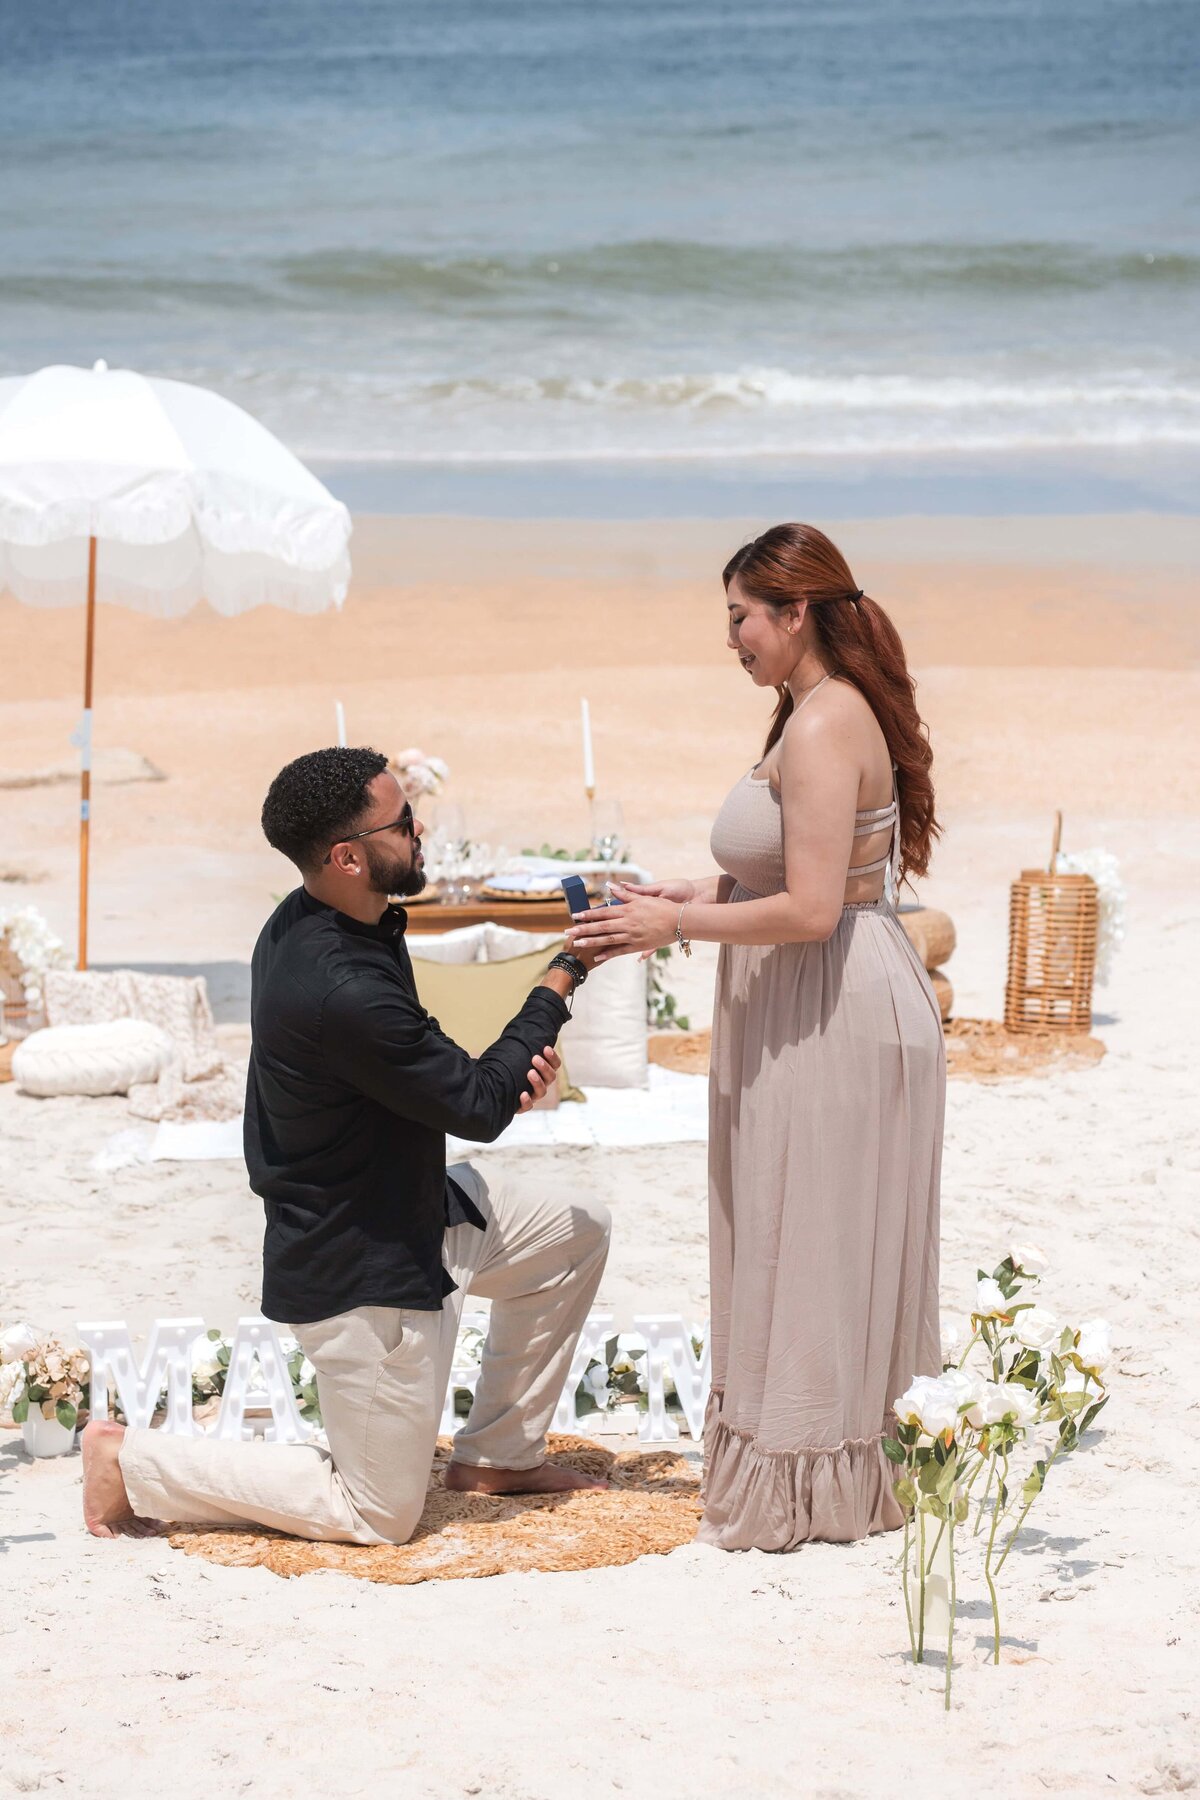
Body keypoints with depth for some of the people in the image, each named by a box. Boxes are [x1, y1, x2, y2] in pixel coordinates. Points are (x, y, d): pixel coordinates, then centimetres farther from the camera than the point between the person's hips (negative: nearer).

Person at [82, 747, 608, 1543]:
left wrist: (506, 1068, -8)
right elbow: (477, 1108, -22)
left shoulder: (307, 925, -3)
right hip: (362, 1274, -9)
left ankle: (499, 1453, 26)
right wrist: (563, 978, -14)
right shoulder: (340, 991, -34)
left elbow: (427, 1072, 11)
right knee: (379, 1517, 4)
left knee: (577, 1232, 16)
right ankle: (133, 1462, 8)